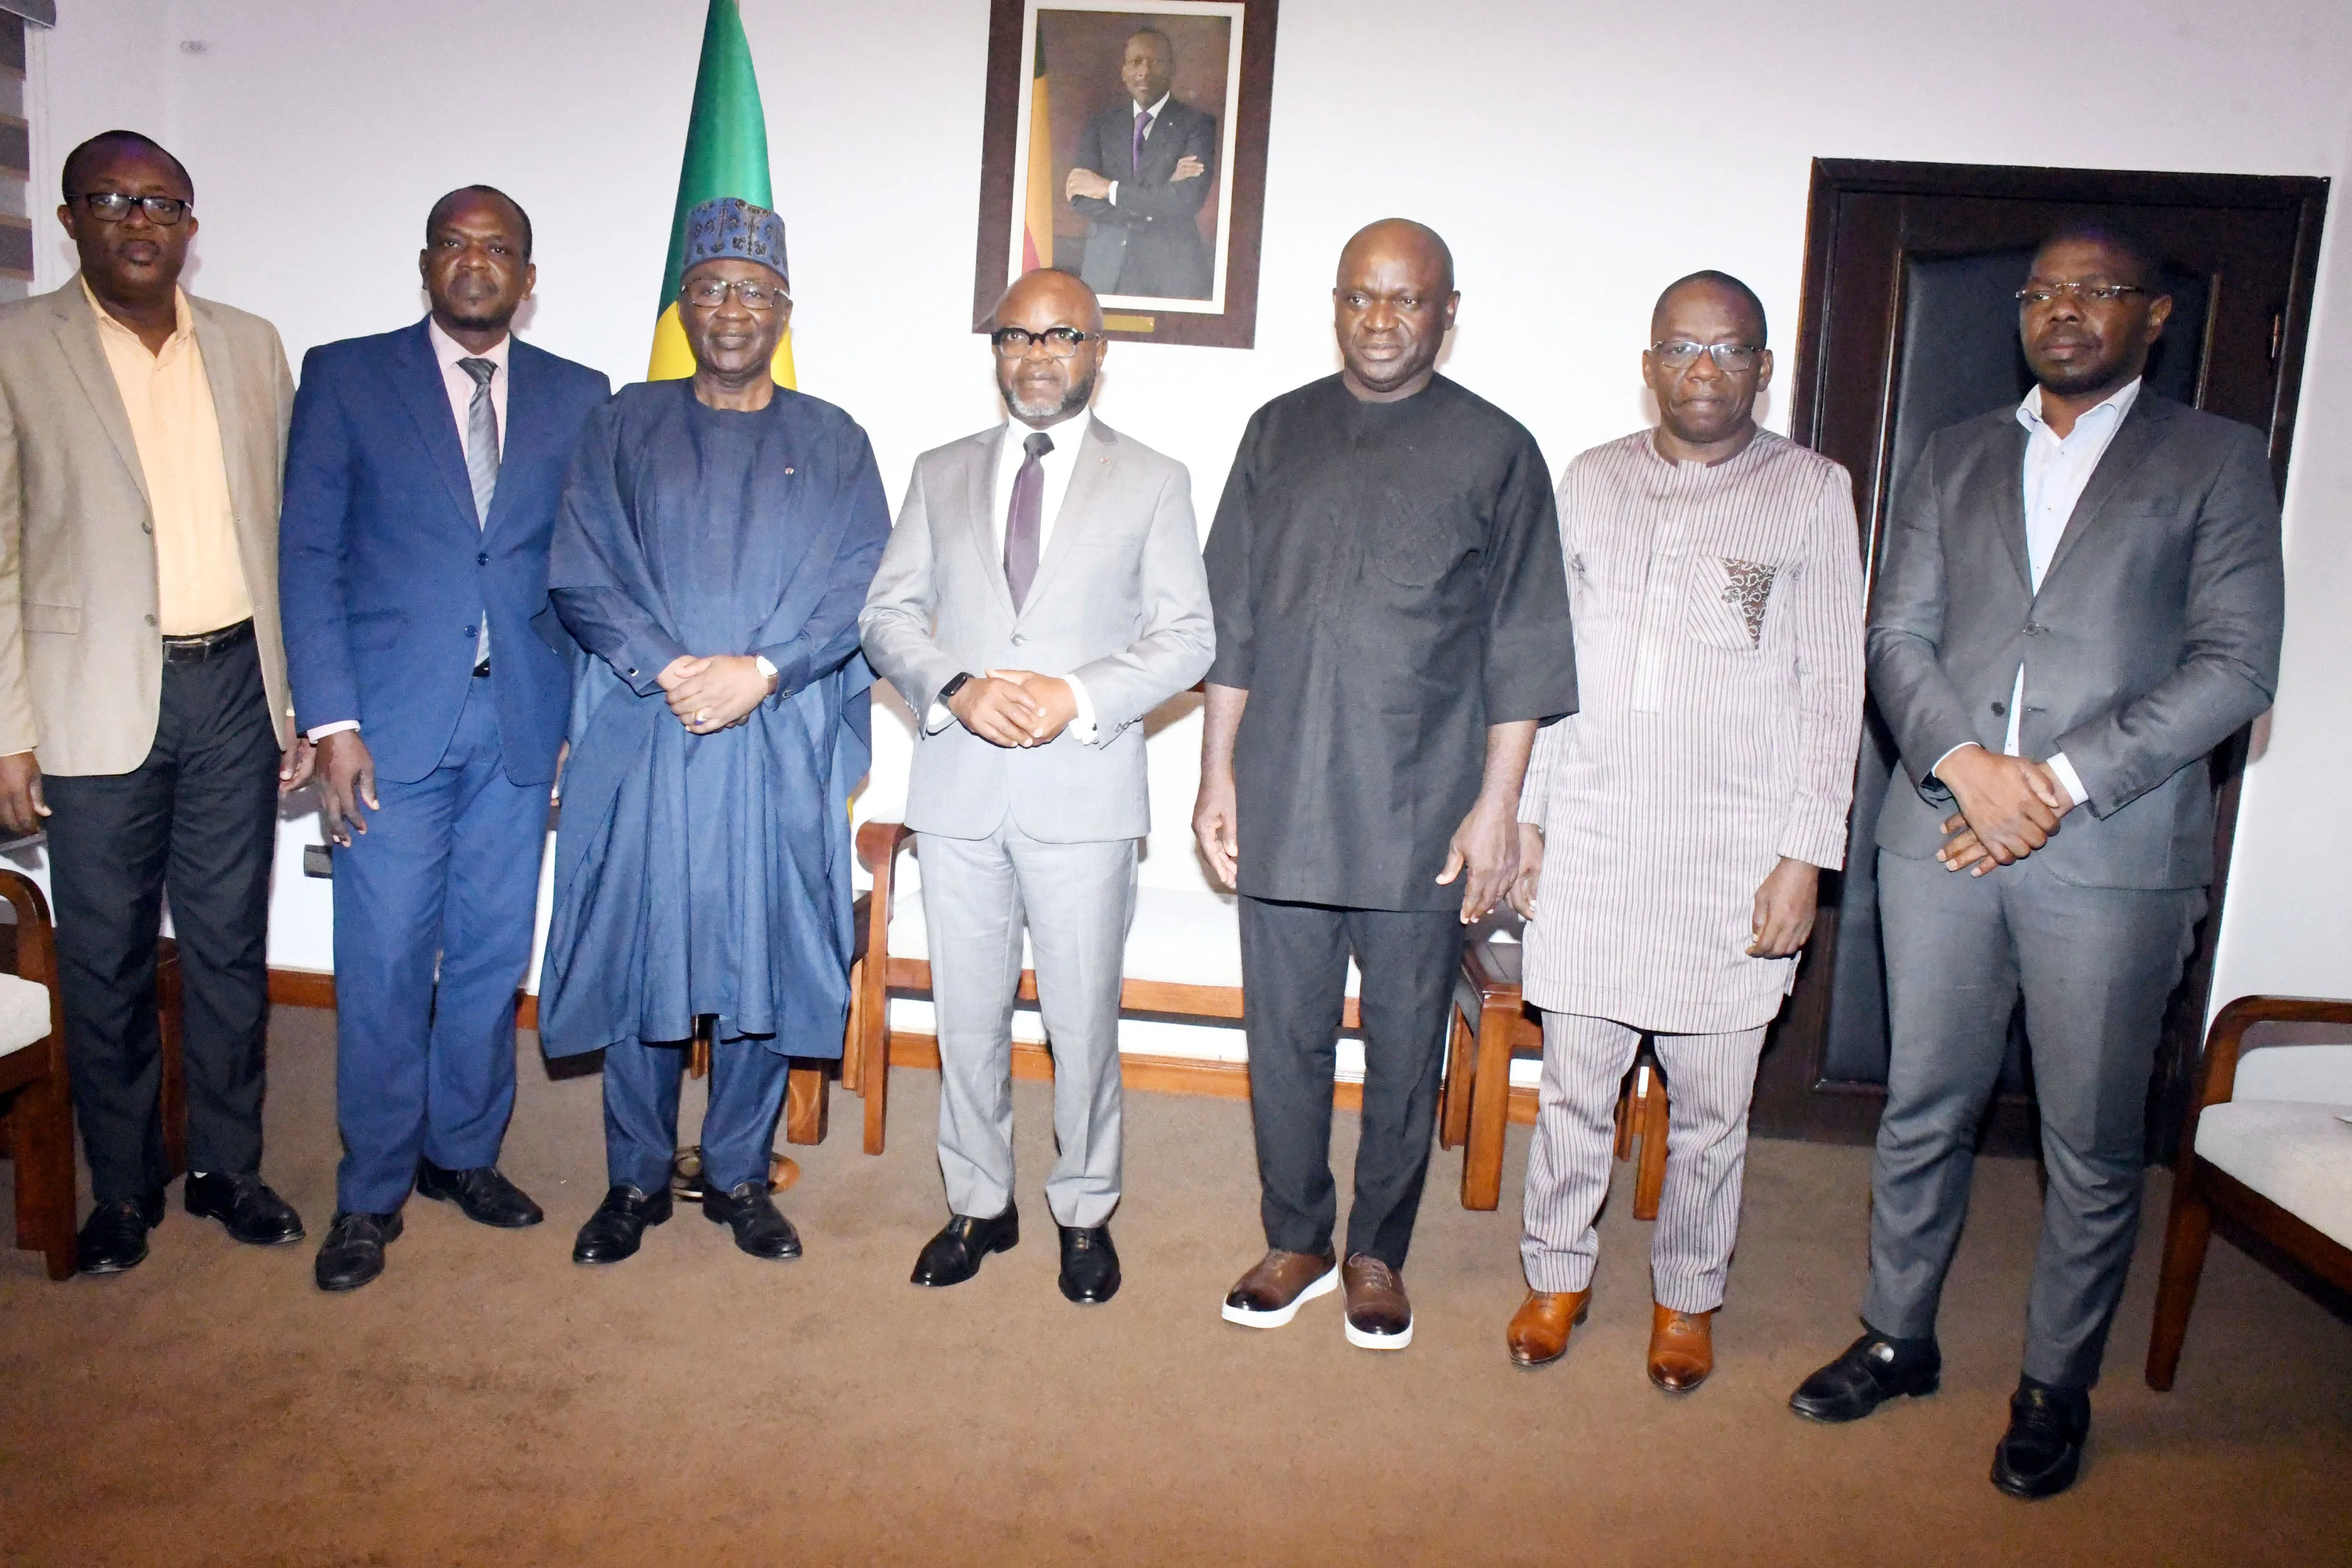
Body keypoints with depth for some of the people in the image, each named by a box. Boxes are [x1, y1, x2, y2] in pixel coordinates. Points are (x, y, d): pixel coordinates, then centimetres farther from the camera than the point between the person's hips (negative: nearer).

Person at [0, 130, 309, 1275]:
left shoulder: (251, 347, 8)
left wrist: (301, 696, 7)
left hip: (234, 684, 3)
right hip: (96, 700, -2)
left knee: (231, 946, 11)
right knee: (107, 959, 8)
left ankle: (228, 1168, 27)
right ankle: (124, 1190, 25)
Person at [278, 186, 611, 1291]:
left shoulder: (577, 398, 10)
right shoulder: (346, 378, 4)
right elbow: (308, 555, 0)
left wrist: (587, 711, 2)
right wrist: (332, 722, -8)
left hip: (522, 722, 2)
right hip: (392, 720, -2)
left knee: (493, 954, 10)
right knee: (384, 965, 2)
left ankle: (464, 1152, 28)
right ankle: (371, 1190, 18)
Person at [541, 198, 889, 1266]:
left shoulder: (832, 443, 10)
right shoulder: (626, 425, 10)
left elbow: (861, 587, -1)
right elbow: (580, 575, 1)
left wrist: (761, 671, -15)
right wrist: (669, 670, -14)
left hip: (783, 745, 0)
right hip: (643, 737, 0)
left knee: (765, 962, 5)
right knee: (639, 955, 5)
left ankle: (738, 1176, 21)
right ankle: (637, 1179, 22)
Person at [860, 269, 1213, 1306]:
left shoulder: (1153, 482, 7)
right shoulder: (941, 475, 14)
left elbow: (1186, 637, 0)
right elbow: (888, 615, 8)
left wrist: (1079, 697, -15)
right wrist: (955, 688, -11)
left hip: (1084, 790, -2)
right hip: (957, 792, 3)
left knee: (1083, 1018, 5)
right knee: (967, 1014, 10)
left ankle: (1085, 1211, 23)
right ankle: (979, 1203, 27)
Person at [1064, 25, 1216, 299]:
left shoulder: (1199, 123, 0)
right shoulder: (1101, 125, 10)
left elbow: (1190, 199, -14)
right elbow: (1080, 200, -3)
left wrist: (1109, 189, -11)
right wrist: (1163, 190, -12)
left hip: (1173, 277, -2)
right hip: (1105, 274, 2)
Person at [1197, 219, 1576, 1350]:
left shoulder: (1495, 451, 2)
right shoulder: (1278, 434, 9)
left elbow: (1521, 651, -1)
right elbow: (1231, 621, 10)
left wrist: (1497, 804, -6)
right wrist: (1217, 773, 5)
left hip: (1422, 816, -2)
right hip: (1280, 806, 2)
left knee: (1405, 1049, 9)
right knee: (1284, 1036, 10)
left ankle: (1378, 1253, 28)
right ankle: (1295, 1242, 28)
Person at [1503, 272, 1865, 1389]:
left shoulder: (1812, 492, 1)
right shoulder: (1591, 482, 9)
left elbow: (1833, 686, -1)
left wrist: (1805, 855, -7)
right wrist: (1525, 815, 6)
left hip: (1732, 857, -2)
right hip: (1587, 843, 2)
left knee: (1710, 1103, 9)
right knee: (1574, 1084, 9)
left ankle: (1688, 1297, 29)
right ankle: (1557, 1275, 28)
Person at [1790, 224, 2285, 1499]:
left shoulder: (2215, 460, 5)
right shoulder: (1955, 459, 14)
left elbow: (2235, 664, -4)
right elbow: (1898, 635, 6)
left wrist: (2061, 782, -13)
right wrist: (1968, 761, -12)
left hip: (2115, 852, -2)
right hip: (1943, 832, 3)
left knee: (2092, 1146, 7)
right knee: (1922, 1109, 12)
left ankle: (2056, 1386, 25)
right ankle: (1898, 1337, 30)